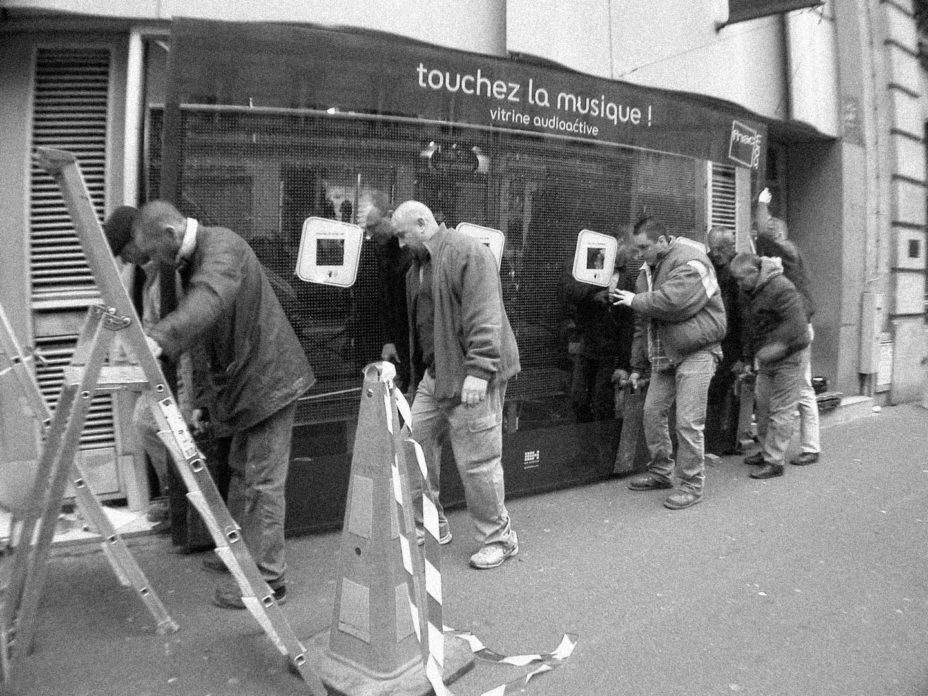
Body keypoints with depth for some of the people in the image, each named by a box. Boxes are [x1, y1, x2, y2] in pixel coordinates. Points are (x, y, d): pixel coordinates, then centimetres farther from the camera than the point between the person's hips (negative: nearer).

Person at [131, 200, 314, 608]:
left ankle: (268, 582, 8)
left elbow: (209, 299, -40)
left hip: (268, 377, -10)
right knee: (241, 471, 20)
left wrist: (160, 338, -54)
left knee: (263, 482, -4)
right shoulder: (193, 261, 14)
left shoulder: (222, 245, -17)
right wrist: (206, 399, 19)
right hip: (244, 379, 10)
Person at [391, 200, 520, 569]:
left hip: (470, 375, -9)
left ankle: (498, 538, 18)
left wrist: (478, 371, -25)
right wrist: (419, 371, 19)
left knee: (477, 462, -2)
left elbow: (485, 317, -20)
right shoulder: (418, 266, 17)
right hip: (433, 375, 9)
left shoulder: (468, 253, -12)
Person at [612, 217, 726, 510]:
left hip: (695, 352, -8)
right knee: (652, 411, 9)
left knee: (688, 421, -8)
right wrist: (637, 366, 17)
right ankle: (661, 472, 26)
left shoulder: (690, 262, -14)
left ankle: (692, 485, 6)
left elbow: (673, 302, -31)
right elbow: (644, 322, 17)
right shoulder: (649, 269, 13)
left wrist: (636, 300, -13)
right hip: (664, 354, 8)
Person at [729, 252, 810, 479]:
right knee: (762, 404, 15)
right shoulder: (753, 291, 12)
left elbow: (796, 322, -28)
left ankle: (775, 462, 2)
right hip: (766, 359, 9)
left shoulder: (781, 288, -19)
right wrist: (747, 357, 21)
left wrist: (777, 345, -34)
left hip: (786, 358, -9)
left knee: (780, 410, -3)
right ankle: (766, 451, 28)